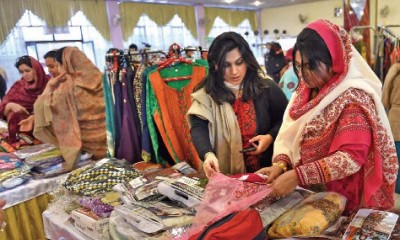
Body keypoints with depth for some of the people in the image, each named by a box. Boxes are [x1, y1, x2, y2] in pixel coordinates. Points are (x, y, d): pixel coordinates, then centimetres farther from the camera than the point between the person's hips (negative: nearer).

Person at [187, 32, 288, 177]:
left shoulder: (266, 87, 0)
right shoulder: (207, 94, -6)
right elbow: (198, 128, -18)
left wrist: (271, 136, -8)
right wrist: (208, 154, -35)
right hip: (226, 175, 1)